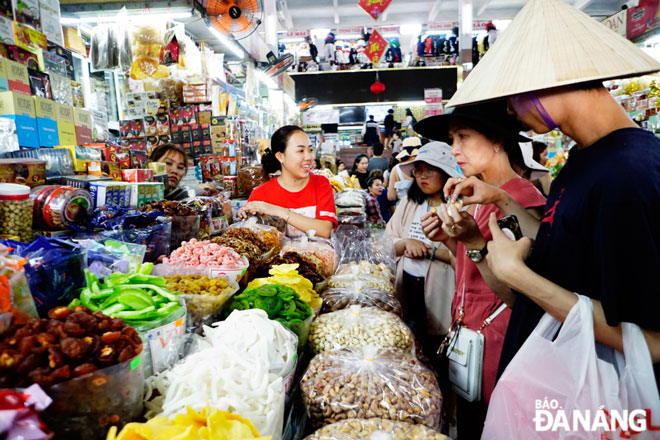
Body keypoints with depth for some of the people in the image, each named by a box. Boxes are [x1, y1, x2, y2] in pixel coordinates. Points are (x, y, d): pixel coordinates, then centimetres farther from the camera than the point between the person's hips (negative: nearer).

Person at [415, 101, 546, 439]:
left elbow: (517, 296, -22)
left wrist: (472, 241, -32)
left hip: (495, 337, -7)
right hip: (464, 330, 8)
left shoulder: (522, 200, -19)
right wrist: (449, 240, -3)